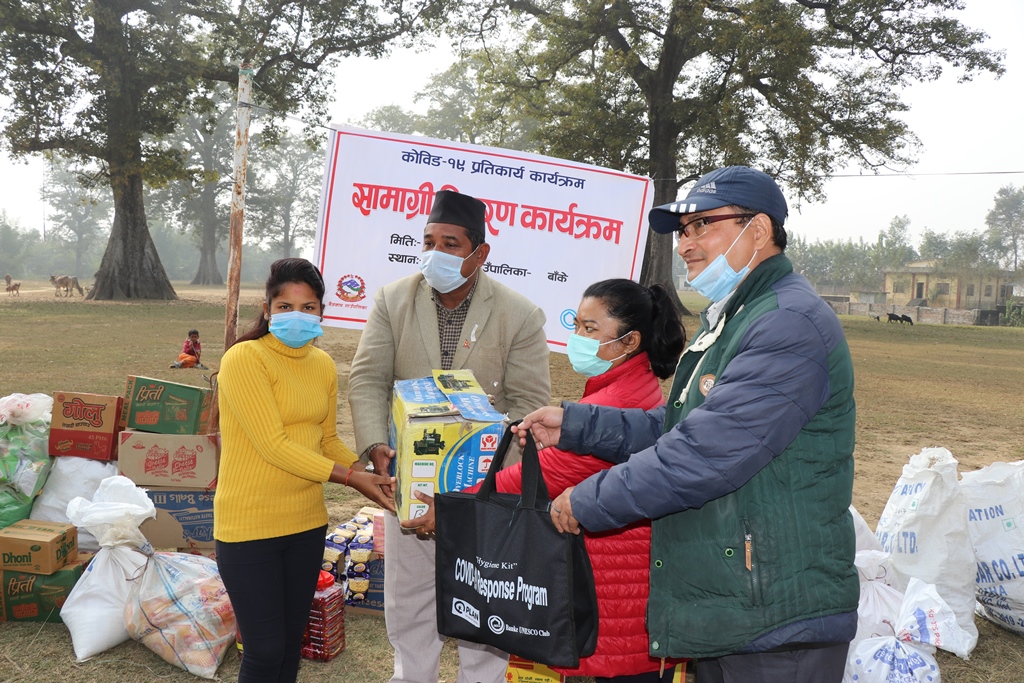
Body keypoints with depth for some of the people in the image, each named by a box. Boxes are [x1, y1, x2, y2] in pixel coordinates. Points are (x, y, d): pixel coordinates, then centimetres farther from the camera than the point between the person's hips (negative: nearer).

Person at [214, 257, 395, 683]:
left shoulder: (323, 365, 5)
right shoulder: (245, 358, -15)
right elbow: (273, 446, -20)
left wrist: (370, 477, -3)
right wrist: (351, 478, -18)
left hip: (307, 522, 6)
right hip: (250, 526, -6)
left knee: (291, 644, 18)